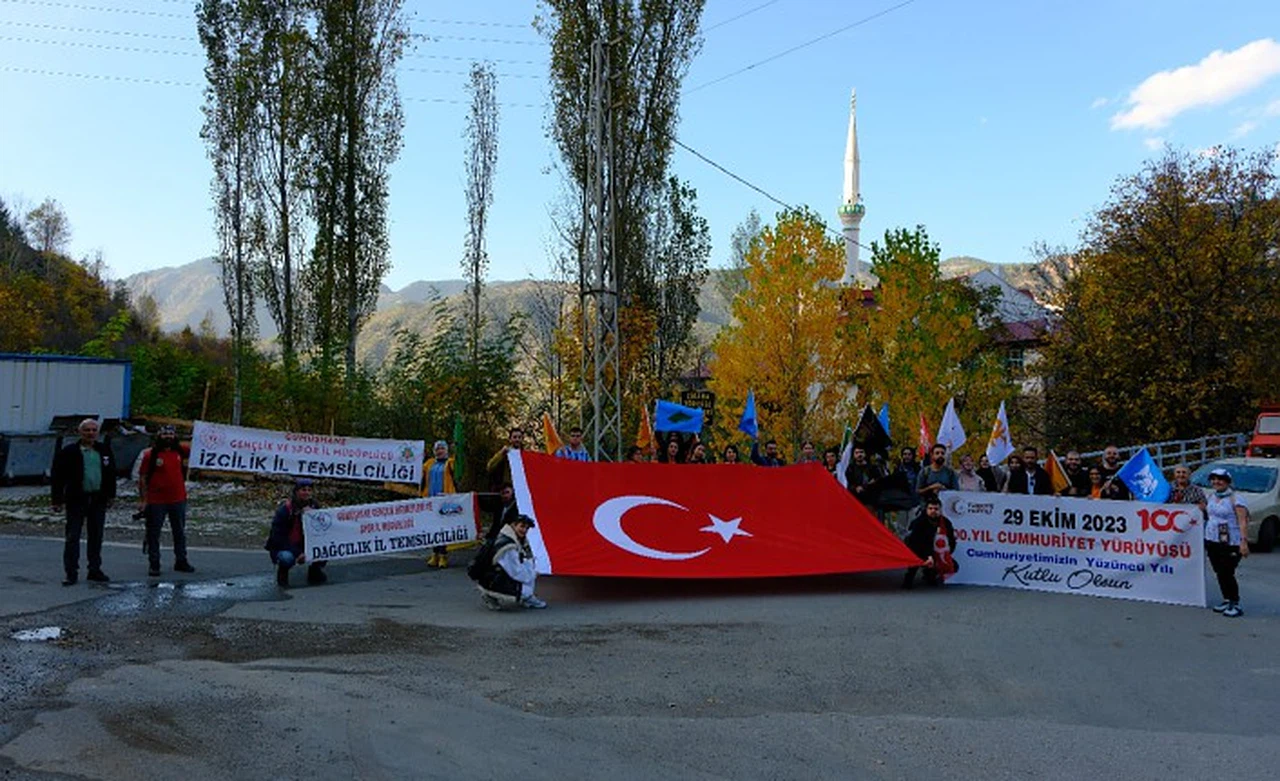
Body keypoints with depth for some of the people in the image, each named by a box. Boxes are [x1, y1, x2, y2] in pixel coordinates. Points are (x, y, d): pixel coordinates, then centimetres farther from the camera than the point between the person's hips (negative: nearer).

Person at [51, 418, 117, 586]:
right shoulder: (69, 452, -6)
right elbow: (57, 477, -5)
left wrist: (111, 495, 13)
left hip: (98, 500, 4)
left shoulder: (104, 450, 7)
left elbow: (111, 474, 15)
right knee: (72, 537, 0)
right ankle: (71, 573, 8)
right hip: (76, 500, -4)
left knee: (96, 537, 10)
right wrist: (57, 500, -9)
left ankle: (95, 570, 20)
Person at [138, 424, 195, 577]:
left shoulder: (180, 450, 4)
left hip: (178, 500, 4)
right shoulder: (150, 454, -6)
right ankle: (153, 565, 13)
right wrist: (142, 499, -8)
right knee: (153, 534, 4)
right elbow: (142, 477, -5)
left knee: (180, 532, 13)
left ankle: (181, 561, 25)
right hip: (156, 501, -4)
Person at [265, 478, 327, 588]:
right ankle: (282, 574, -1)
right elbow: (278, 537, -19)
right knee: (287, 558, -38)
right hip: (284, 547, -4)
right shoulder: (284, 510, -17)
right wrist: (297, 553, -29)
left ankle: (315, 573, 5)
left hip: (306, 546, 4)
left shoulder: (314, 506, -4)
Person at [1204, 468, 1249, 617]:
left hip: (1230, 544, -7)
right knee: (1219, 573, 11)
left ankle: (1235, 605, 2)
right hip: (1212, 542, 7)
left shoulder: (1235, 499, -10)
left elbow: (1243, 521, -16)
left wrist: (1244, 541, -24)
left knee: (1227, 574, -8)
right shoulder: (1211, 496, 12)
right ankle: (1227, 600, 23)